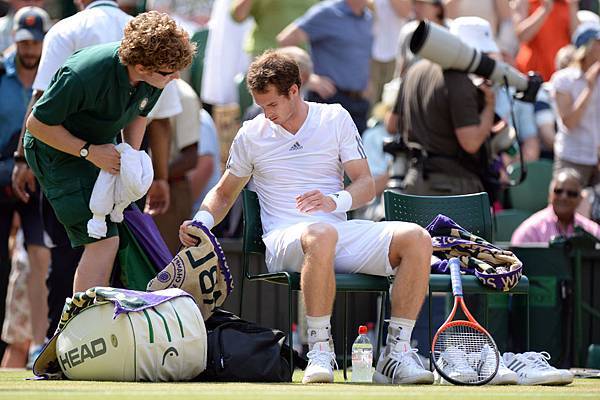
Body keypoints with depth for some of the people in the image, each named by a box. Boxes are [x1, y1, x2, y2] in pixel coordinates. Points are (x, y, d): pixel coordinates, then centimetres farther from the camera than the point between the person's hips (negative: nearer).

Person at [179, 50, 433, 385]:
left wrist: (336, 201, -17)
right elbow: (224, 193, 23)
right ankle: (320, 350, -37)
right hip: (284, 241, -2)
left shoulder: (336, 119, 10)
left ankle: (397, 354, -22)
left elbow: (366, 185, 5)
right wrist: (203, 220, 1)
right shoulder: (251, 135, 11)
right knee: (321, 234, -42)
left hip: (342, 232, 3)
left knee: (417, 238, -24)